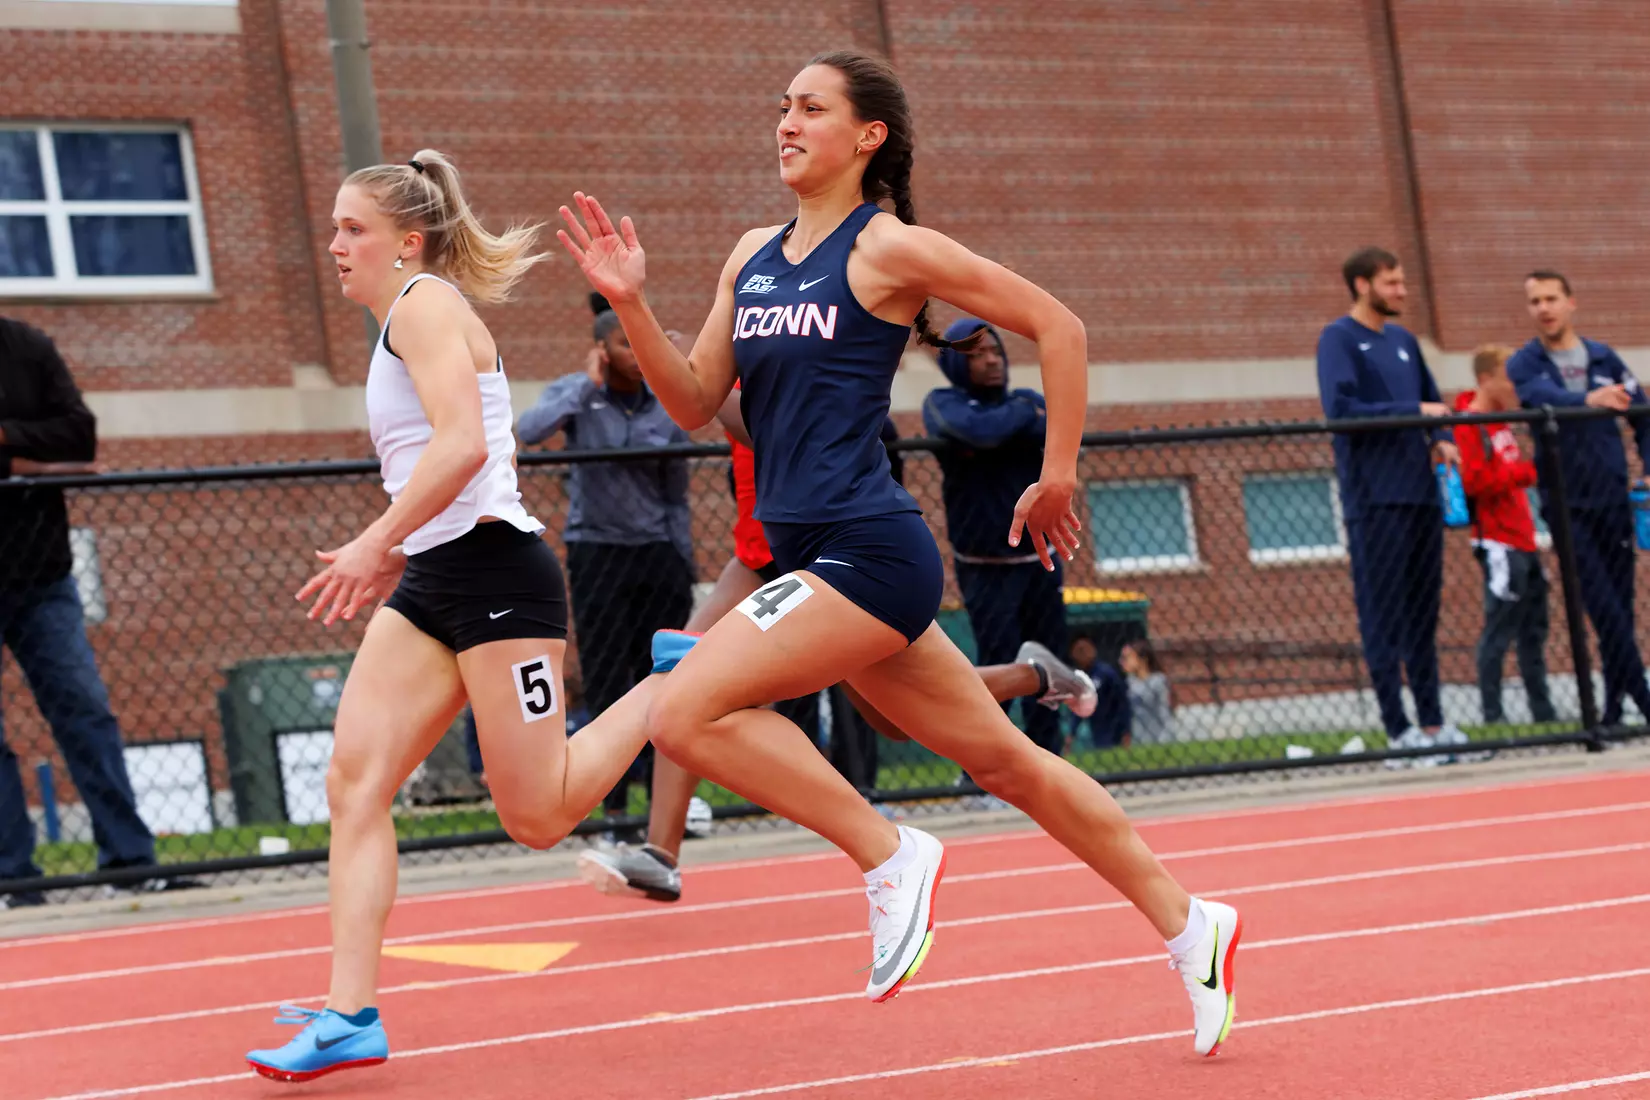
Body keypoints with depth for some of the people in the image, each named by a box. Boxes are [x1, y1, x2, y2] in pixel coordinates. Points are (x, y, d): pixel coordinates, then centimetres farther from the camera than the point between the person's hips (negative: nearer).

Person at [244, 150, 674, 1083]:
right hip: (432, 585, 10)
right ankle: (351, 1015, -7)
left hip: (493, 572, -10)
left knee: (538, 816, -7)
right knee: (354, 786, -4)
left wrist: (377, 541, -23)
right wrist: (400, 552, 22)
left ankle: (677, 683, 11)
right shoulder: (408, 321, 21)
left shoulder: (424, 303, -9)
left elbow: (464, 445, -23)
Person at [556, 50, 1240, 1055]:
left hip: (865, 550, -8)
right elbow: (696, 404, 13)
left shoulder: (888, 248, -7)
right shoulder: (754, 257, 15)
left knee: (685, 711, -19)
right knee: (1005, 759, 13)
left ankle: (891, 857, -8)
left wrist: (1058, 479, -1)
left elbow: (1056, 324, -4)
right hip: (815, 555, 8)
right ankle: (1187, 925, 23)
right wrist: (631, 303, 0)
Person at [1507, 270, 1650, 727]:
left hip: (1613, 499, 3)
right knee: (1604, 608, -11)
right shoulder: (1524, 364, 0)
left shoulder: (1603, 358, 9)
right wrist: (1590, 400, -43)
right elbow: (1546, 399, -23)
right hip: (1567, 504, -3)